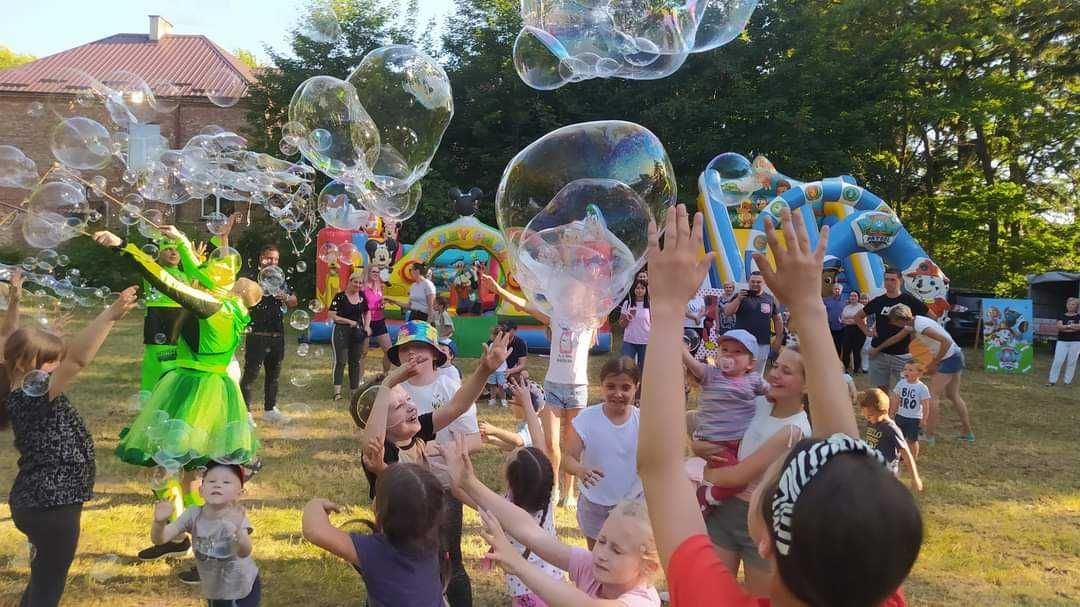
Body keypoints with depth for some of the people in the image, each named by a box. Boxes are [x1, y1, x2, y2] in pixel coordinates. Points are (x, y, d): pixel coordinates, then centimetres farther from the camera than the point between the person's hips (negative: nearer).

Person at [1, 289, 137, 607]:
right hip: (50, 506, -10)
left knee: (43, 580, 28)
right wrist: (110, 315, -40)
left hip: (38, 501, 10)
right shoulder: (33, 392, -21)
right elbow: (78, 358, -36)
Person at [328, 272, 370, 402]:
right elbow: (331, 316, -12)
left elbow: (367, 313, 20)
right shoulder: (340, 297, -9)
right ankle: (337, 391, -11)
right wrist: (349, 321, -17)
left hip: (357, 332, 5)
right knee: (340, 360, -10)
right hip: (341, 331, -5)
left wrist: (367, 326, 2)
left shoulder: (362, 297, 7)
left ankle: (354, 390, 20)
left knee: (356, 361, 11)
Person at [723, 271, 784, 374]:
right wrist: (738, 299, -19)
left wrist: (779, 339, 10)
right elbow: (727, 312, -7)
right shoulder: (740, 296, 3)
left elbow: (778, 319, 15)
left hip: (763, 345, 2)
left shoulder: (770, 299, 8)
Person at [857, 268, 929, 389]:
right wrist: (867, 331, 6)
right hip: (879, 353, 2)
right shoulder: (878, 301, 6)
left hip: (902, 355, -2)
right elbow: (858, 317, 19)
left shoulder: (910, 300, -2)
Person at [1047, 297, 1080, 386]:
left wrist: (1065, 327, -13)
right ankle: (1052, 380, 0)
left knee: (1072, 362, 3)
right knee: (1057, 361, -4)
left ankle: (1068, 381, 10)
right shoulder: (1062, 316, 8)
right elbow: (1059, 326, -8)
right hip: (1062, 341, 0)